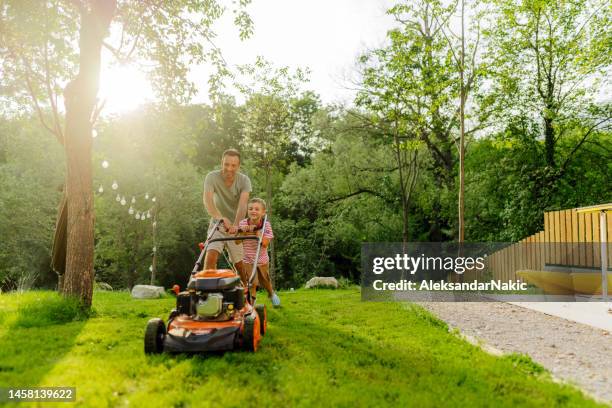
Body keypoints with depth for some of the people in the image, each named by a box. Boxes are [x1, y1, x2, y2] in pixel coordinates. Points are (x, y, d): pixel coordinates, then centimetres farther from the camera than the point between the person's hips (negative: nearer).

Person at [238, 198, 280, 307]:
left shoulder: (266, 225, -14)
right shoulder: (243, 224, -12)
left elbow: (265, 244, -23)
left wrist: (257, 231, -31)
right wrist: (243, 231, -29)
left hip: (262, 260, 1)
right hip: (247, 260, -1)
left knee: (265, 281, 19)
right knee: (252, 283, -11)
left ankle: (271, 294, 48)